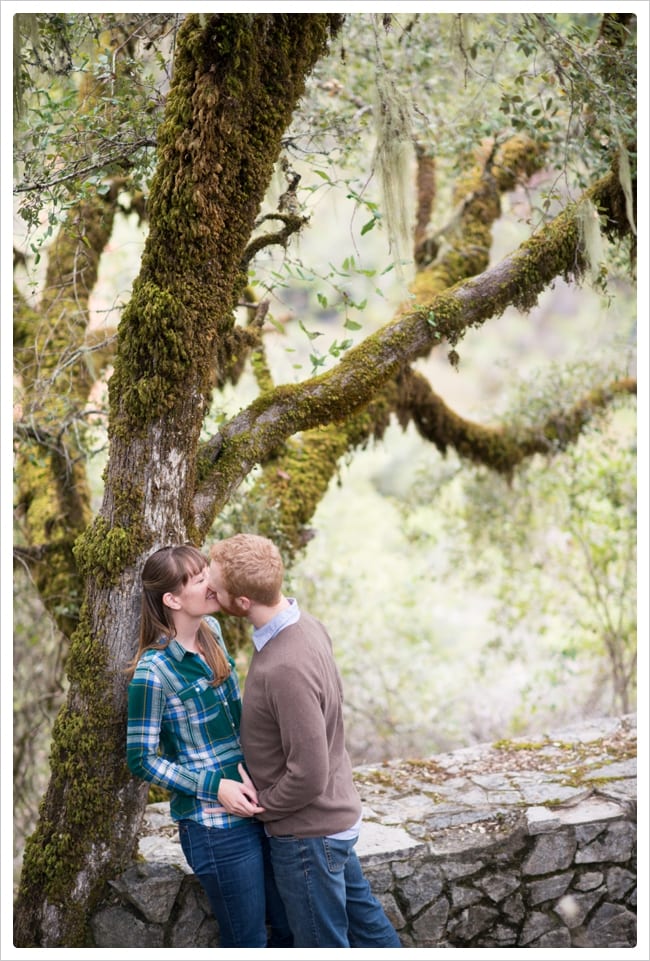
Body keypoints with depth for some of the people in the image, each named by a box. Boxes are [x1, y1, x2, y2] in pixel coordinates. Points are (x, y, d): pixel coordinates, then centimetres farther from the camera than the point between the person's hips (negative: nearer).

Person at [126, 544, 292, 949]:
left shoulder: (211, 630, 2)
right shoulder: (154, 670, -19)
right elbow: (143, 759, -12)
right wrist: (214, 787, -19)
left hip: (254, 805, 7)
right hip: (215, 827, -7)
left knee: (290, 926, 17)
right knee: (249, 943, 8)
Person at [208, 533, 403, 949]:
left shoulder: (287, 668, -34)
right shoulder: (304, 622, -5)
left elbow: (307, 776, -29)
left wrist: (259, 805, -12)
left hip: (309, 834, -9)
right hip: (338, 813, 9)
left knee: (325, 945, 10)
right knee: (364, 917, 24)